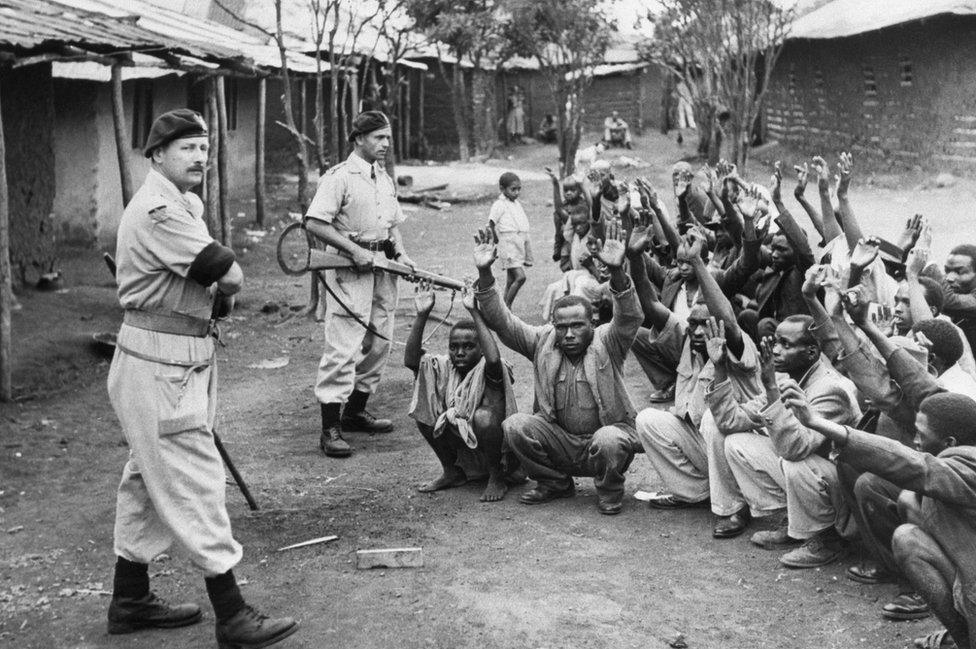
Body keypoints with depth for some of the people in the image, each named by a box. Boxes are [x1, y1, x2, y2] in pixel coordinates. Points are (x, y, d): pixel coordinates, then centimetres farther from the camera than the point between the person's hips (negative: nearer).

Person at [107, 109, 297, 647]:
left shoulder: (182, 206, 16)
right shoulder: (159, 212, -18)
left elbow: (219, 291, 13)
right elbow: (230, 278, -20)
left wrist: (215, 296, -8)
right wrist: (217, 290, 1)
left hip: (176, 365, 11)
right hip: (159, 368, -11)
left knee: (149, 482, 17)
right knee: (196, 484, -7)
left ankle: (130, 601, 30)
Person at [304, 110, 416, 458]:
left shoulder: (386, 179, 15)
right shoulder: (339, 177, -10)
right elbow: (314, 223, -16)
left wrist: (400, 254, 6)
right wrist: (355, 250, -19)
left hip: (382, 267, 8)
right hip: (349, 269, -8)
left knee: (379, 344, 12)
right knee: (343, 348, -10)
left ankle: (355, 412, 26)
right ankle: (330, 427, -7)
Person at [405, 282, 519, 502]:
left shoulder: (487, 370, -19)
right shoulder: (445, 367, -4)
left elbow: (493, 359, -45)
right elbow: (411, 360, -19)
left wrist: (474, 313, -43)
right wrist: (422, 316, -28)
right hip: (461, 446, 5)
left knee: (484, 416, -35)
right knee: (424, 410, -12)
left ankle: (497, 478, -11)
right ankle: (452, 473, 5)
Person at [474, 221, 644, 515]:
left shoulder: (607, 342, -8)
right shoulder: (543, 341, 0)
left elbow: (630, 318, -29)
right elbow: (502, 321, -8)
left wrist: (616, 272, -47)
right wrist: (484, 274, -24)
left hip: (607, 431, -4)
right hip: (559, 439, 4)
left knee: (609, 441, -37)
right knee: (514, 426, -19)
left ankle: (610, 492, -3)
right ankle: (555, 484, 4)